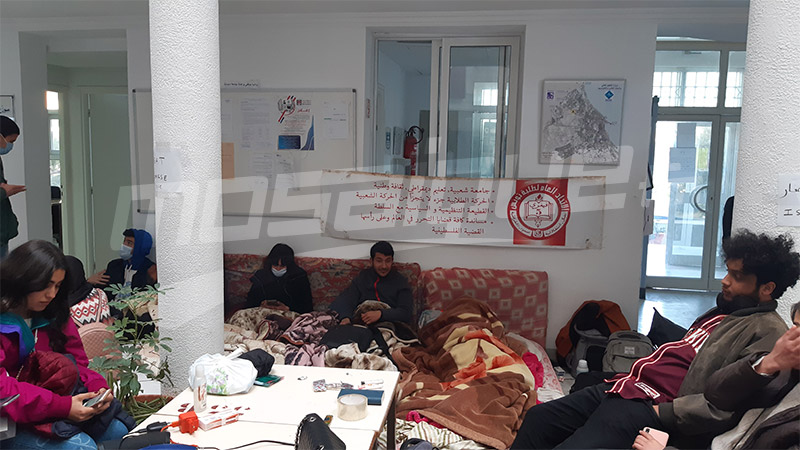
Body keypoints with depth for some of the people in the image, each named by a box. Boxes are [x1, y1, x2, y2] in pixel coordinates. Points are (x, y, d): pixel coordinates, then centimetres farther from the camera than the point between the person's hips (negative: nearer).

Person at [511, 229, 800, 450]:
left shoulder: (768, 333, -9)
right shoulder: (725, 310, 20)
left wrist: (659, 412, -21)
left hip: (653, 407, -10)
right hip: (630, 385, 10)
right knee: (538, 417, 8)